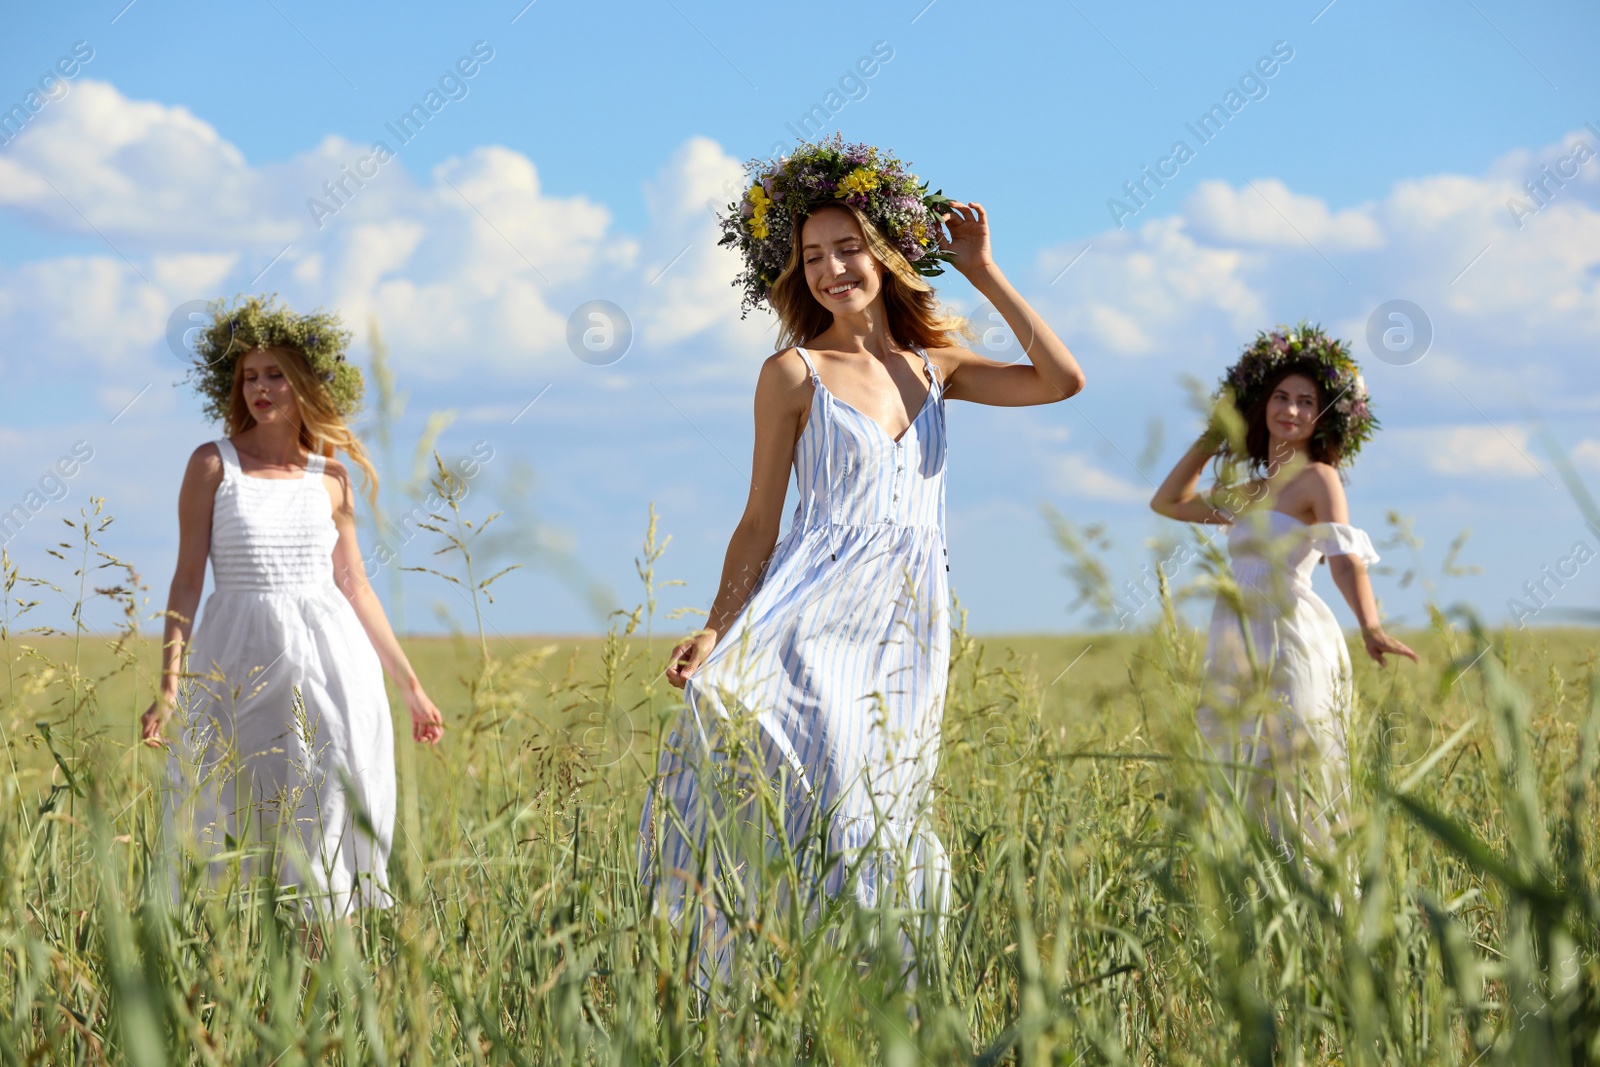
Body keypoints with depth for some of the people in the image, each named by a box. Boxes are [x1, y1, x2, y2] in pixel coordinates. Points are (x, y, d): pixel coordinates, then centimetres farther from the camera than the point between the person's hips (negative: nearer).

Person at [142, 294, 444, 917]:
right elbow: (187, 580, -1)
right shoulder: (213, 465, 2)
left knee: (331, 818, -3)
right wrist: (168, 684, -10)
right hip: (238, 660, -2)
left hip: (330, 661, 2)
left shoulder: (330, 477, 9)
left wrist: (410, 686, 15)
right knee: (230, 817, -2)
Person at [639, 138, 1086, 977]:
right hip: (812, 622, -4)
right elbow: (760, 521, 3)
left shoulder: (931, 364, 14)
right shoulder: (795, 373, 2)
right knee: (821, 803, -21)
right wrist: (715, 632, -9)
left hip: (907, 630, 4)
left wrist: (984, 275, 6)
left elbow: (1061, 379, 4)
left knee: (881, 816, 4)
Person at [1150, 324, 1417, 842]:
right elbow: (1166, 502, 31)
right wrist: (1213, 438, 25)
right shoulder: (1250, 494, 20)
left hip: (1291, 641, -8)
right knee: (1248, 793, 5)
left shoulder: (1319, 478, -2)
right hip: (1239, 650, 8)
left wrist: (1370, 627, -33)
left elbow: (1345, 558, -16)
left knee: (1296, 792, -12)